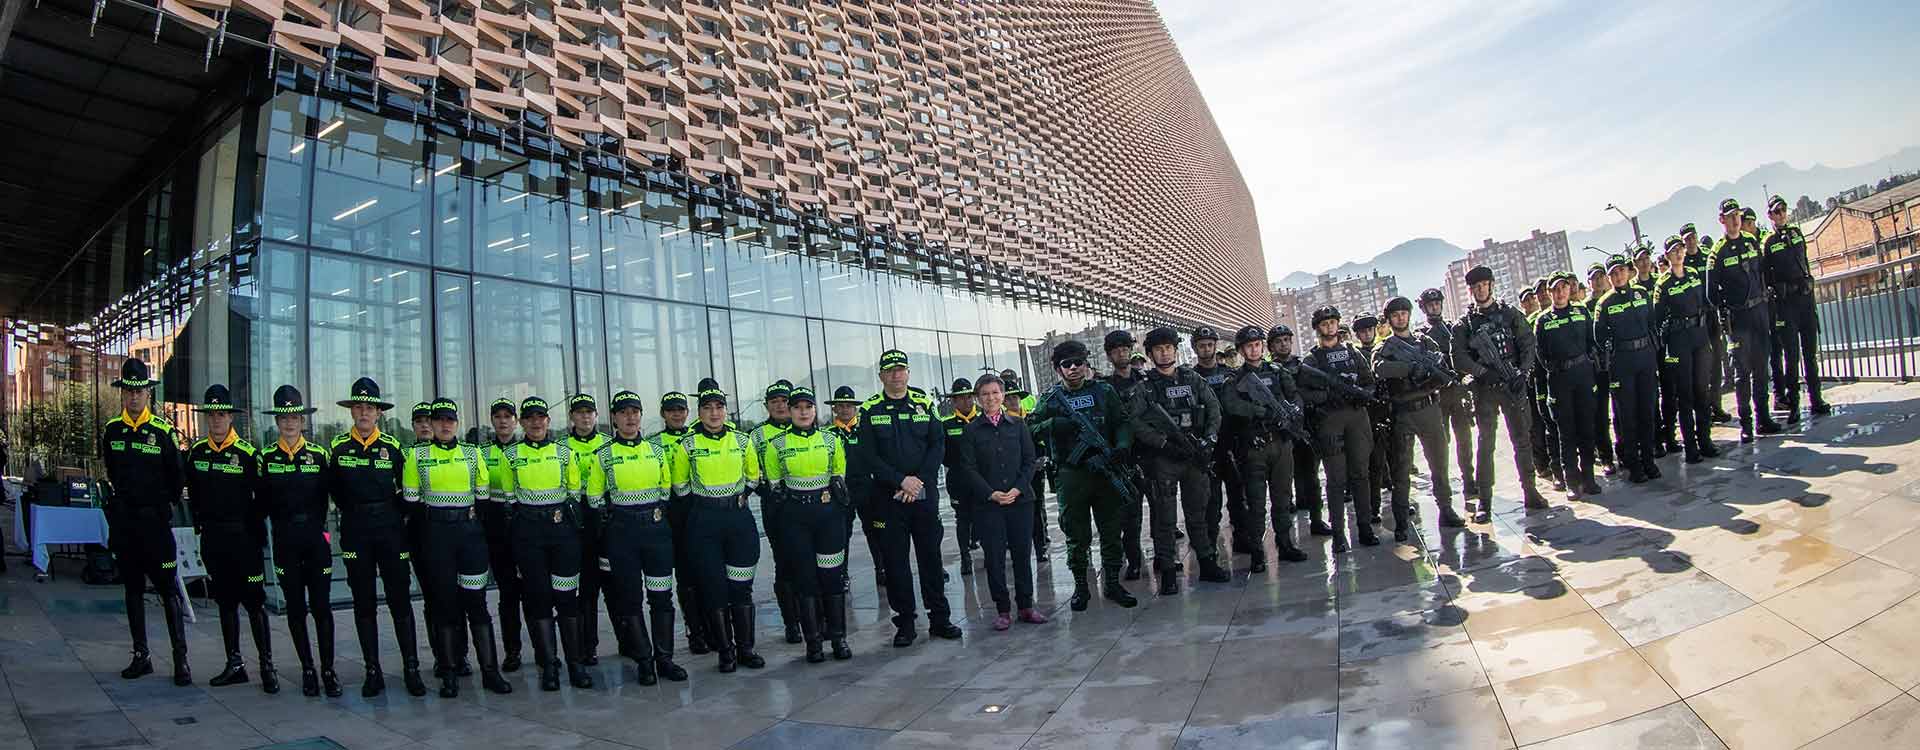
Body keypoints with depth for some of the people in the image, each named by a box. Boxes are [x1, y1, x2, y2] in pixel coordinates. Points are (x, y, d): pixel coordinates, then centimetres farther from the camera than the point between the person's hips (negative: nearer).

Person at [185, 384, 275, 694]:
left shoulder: (248, 453, -8)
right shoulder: (196, 451, 6)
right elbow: (193, 492, 18)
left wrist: (253, 526, -6)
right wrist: (200, 522, 11)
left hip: (243, 537, -5)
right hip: (212, 538, 5)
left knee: (254, 603, -2)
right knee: (225, 602, 12)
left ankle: (267, 666, 3)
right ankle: (234, 665, 20)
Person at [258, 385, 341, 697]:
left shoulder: (319, 455, 3)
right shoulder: (267, 458, 4)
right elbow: (262, 502, 6)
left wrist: (318, 525, 0)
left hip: (316, 537, -1)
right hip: (285, 541, 1)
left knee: (321, 606, -1)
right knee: (295, 608, 6)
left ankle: (328, 670, 8)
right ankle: (307, 670, 16)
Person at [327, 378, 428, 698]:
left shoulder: (392, 446, 2)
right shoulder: (338, 446, 3)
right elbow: (334, 490, 14)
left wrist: (394, 515, 3)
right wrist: (355, 514, 9)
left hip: (390, 529, -1)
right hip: (355, 532, 1)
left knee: (400, 599, 0)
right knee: (364, 603, 6)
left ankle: (411, 669, 5)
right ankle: (373, 672, 14)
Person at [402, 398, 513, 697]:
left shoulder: (472, 453, 8)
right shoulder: (417, 455, 4)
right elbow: (411, 499, 5)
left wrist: (480, 524, 5)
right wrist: (427, 526, 0)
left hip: (470, 530, 1)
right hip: (436, 534, -1)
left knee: (476, 600, 0)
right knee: (445, 600, 3)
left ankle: (490, 670, 4)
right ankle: (450, 673, 12)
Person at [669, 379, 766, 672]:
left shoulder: (742, 441, 4)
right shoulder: (687, 445, -2)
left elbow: (754, 475, 18)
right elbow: (680, 485, 8)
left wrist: (741, 495, 7)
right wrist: (703, 499, 5)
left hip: (739, 517, 2)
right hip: (704, 521, -1)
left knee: (742, 585, 5)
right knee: (714, 587, 2)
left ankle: (746, 648, 15)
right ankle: (725, 650, 12)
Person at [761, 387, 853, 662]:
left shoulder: (831, 440, 5)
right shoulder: (776, 445, 1)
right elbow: (774, 482, 10)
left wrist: (836, 488, 5)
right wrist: (788, 498, 4)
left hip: (829, 513, 1)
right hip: (796, 517, -1)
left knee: (833, 575, 2)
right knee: (804, 577, 2)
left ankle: (839, 638, 13)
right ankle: (813, 641, 11)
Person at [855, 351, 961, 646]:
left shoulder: (924, 404, 7)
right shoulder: (869, 410, 1)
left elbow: (938, 445, 2)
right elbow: (867, 456, -5)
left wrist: (919, 480, -10)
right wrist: (901, 481, -14)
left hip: (925, 494, 2)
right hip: (888, 497, -1)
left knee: (931, 555, 7)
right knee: (895, 560, 3)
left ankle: (939, 618, 17)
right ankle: (905, 623, 13)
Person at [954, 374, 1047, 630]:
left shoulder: (1018, 424, 7)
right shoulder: (971, 430, 2)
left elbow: (1029, 461, 5)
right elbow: (969, 468, -2)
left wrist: (1018, 489, -9)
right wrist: (991, 494, -12)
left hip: (1020, 500, 1)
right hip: (987, 503, -1)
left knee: (1022, 553, 6)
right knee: (995, 557, 1)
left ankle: (1026, 606, 18)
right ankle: (1002, 610, 12)